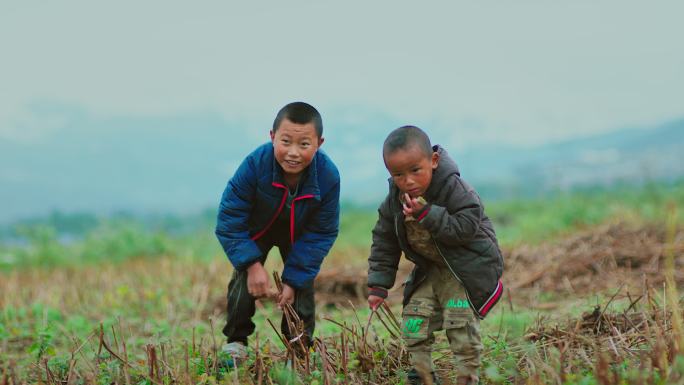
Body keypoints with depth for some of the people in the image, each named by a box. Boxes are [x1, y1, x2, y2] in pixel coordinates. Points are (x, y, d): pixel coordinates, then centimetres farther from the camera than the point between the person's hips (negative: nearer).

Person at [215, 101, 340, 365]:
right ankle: (235, 344, 2)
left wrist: (294, 279, -22)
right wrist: (252, 264, -33)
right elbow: (230, 219, -28)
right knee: (244, 278, -13)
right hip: (257, 229, -1)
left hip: (298, 233, 1)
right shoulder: (255, 164, -39)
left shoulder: (328, 176, -33)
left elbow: (320, 234, -21)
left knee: (302, 286, -4)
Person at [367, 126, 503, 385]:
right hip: (430, 269, 6)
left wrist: (426, 214, -36)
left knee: (460, 321, -16)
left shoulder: (453, 188, -25)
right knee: (413, 321, 0)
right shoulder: (394, 202, -8)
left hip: (469, 264, -6)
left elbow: (467, 227, -32)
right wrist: (378, 285, -1)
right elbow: (384, 242, 2)